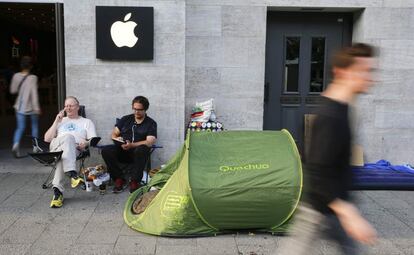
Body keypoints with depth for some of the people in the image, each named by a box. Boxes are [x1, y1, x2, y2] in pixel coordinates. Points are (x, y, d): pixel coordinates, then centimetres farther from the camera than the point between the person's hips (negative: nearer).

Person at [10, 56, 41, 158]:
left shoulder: (16, 76, 0)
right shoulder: (32, 78, -13)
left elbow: (12, 90, 8)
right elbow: (34, 93, -18)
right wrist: (36, 107, -18)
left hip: (20, 106, 3)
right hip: (31, 107, -3)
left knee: (20, 127, 6)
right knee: (35, 125, 16)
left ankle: (16, 144, -19)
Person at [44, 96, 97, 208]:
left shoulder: (87, 122, 26)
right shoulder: (60, 121, 33)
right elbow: (47, 139, 20)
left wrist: (86, 143, -12)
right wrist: (56, 122, 13)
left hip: (74, 149, -1)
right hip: (56, 146, 1)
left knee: (63, 156, -39)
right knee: (68, 137, -37)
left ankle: (57, 191, -45)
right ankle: (72, 174, -53)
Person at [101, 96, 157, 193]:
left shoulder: (151, 123, 7)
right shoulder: (125, 119, 19)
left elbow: (149, 142, -8)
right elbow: (113, 134, 16)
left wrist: (131, 145, -23)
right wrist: (117, 139, -10)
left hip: (138, 151, -3)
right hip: (122, 151, 3)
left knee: (141, 150, -38)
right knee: (106, 151, -25)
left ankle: (134, 181, -26)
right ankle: (119, 179, -14)